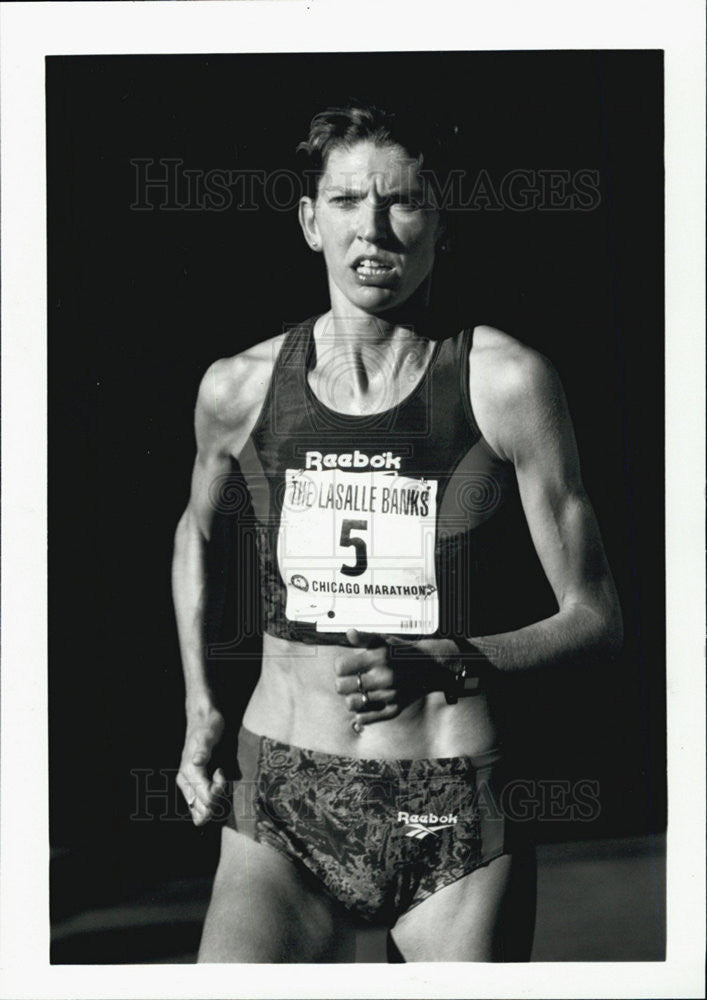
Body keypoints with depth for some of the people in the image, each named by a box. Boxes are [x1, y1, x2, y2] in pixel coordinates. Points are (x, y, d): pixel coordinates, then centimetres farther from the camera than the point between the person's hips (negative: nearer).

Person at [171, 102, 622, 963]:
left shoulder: (505, 382, -6)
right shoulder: (238, 389, 2)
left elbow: (594, 617, -2)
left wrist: (441, 664, -17)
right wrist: (199, 710, 17)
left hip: (457, 815, -1)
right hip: (280, 805, 2)